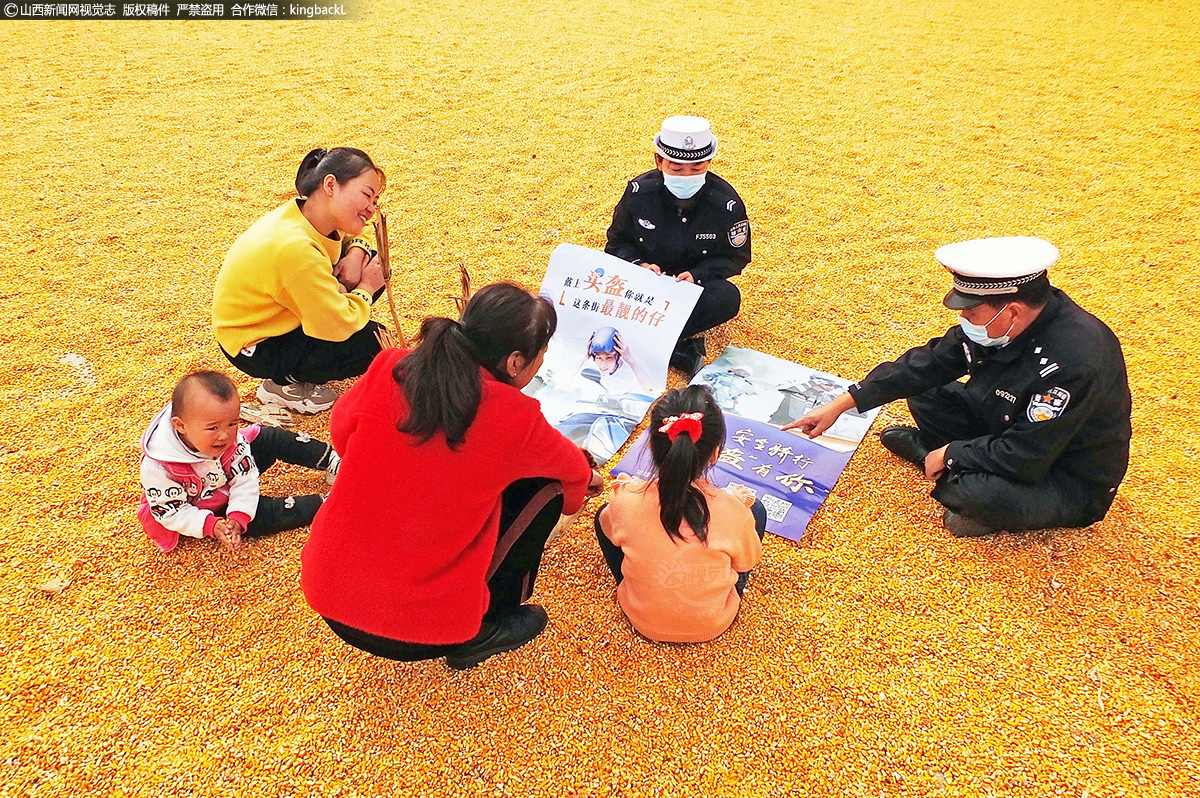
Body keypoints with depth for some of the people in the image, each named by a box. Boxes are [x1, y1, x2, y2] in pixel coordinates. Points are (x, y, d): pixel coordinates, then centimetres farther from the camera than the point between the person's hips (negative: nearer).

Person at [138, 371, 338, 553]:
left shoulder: (232, 440, -26)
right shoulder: (158, 468, -36)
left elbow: (244, 477, -17)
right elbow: (170, 512, -25)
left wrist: (237, 517, -30)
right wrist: (211, 525, -36)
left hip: (228, 480, 5)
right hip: (203, 510, -4)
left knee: (271, 438, -4)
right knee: (262, 517, -23)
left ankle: (331, 461, 6)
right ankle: (323, 504, -14)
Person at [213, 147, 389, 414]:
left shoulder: (309, 213, -9)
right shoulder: (295, 249, -36)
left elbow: (354, 234, 14)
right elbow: (339, 325, -29)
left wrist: (356, 254, -9)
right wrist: (366, 288, -11)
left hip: (273, 316, 9)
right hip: (257, 348, -9)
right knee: (374, 342, -20)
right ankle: (285, 383, 1)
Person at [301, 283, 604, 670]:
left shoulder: (389, 370, -10)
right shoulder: (513, 418, -18)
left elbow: (342, 432, 12)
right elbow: (570, 467, 5)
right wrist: (588, 476, 29)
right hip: (418, 635, -5)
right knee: (545, 486, 4)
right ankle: (484, 630, 14)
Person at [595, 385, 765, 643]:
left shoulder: (627, 502, -28)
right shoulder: (733, 511, -29)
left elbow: (612, 532, -2)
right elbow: (747, 562, -7)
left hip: (643, 620, 1)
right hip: (712, 624, 0)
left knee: (604, 515, 16)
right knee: (756, 508, 11)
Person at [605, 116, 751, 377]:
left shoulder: (726, 202, -14)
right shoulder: (639, 191, -11)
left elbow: (736, 256, -4)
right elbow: (617, 241, 1)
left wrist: (697, 275, -23)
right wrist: (638, 265, -22)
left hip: (697, 284, -1)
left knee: (727, 298, -35)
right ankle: (684, 347, -31)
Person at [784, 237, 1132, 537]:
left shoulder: (1073, 361, -37)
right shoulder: (998, 322, -14)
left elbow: (1024, 458, -34)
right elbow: (930, 362, -5)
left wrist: (950, 454, -18)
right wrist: (842, 403, -6)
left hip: (1071, 482, -6)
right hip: (1013, 426, 7)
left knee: (979, 493, -35)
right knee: (924, 391, 0)